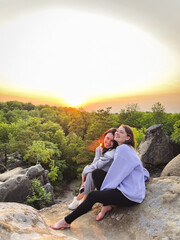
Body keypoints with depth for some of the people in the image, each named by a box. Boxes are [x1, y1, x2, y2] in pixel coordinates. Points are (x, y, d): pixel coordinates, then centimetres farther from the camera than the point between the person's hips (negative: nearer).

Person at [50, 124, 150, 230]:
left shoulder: (123, 148, -15)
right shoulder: (129, 150, 16)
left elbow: (115, 174, -14)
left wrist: (104, 189, -3)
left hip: (130, 196, -10)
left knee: (93, 196, -19)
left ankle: (66, 221, -6)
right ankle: (106, 205, 3)